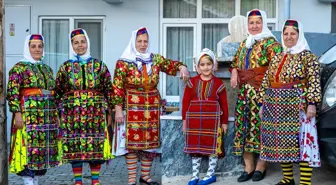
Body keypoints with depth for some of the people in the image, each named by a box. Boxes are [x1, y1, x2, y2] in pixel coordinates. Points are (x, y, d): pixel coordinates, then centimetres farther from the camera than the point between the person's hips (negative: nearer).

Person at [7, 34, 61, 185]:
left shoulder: (47, 69, 17)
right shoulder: (19, 68, -3)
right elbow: (12, 93, -10)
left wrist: (56, 114, 17)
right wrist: (17, 113, -18)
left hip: (48, 118, 7)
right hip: (29, 117, -6)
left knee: (43, 148, 8)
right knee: (29, 148, -7)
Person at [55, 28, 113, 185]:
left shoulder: (99, 65, 6)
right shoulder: (65, 67, 7)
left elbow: (108, 90, 6)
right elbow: (58, 92, 8)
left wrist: (109, 112, 4)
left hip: (95, 112, 0)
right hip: (72, 113, 0)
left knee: (96, 145, 2)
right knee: (74, 146, 2)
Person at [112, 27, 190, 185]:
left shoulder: (155, 59, 8)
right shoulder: (123, 62, -5)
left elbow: (171, 65, 4)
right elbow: (117, 87, -7)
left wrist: (181, 67, -20)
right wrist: (118, 110, -11)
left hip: (152, 107, 5)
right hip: (132, 107, -4)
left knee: (150, 141, 8)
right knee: (132, 141, -3)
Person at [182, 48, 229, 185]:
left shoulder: (218, 83, 1)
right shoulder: (192, 82, 4)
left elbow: (224, 104, 3)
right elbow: (185, 102, 5)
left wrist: (224, 122, 3)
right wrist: (184, 120, 3)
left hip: (213, 120, -1)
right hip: (194, 120, 2)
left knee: (213, 147, 4)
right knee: (195, 147, 8)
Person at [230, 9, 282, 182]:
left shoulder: (269, 41, -3)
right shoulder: (244, 43, 19)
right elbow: (235, 61, 25)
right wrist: (234, 72, 5)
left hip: (261, 91, -6)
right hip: (244, 90, 7)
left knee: (260, 124, -5)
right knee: (243, 124, 4)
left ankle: (261, 166, 8)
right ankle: (248, 167, 13)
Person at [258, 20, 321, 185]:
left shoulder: (307, 56, -2)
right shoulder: (277, 58, 15)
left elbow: (314, 81, -11)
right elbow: (266, 82, 15)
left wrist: (312, 104, -19)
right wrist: (263, 104, 12)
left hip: (297, 108, -6)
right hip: (275, 108, 6)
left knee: (301, 142, -8)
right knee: (280, 143, 9)